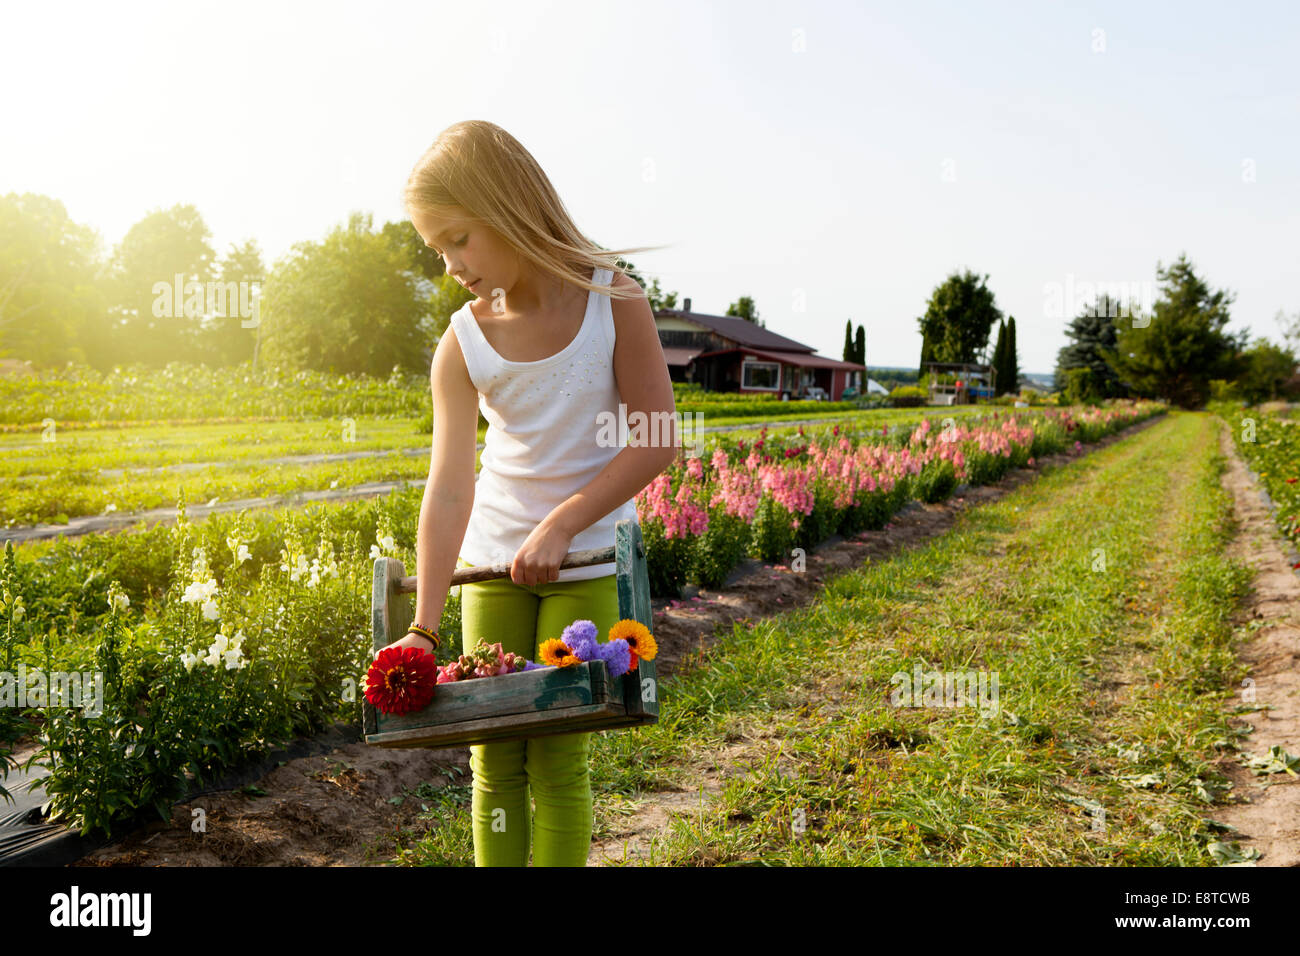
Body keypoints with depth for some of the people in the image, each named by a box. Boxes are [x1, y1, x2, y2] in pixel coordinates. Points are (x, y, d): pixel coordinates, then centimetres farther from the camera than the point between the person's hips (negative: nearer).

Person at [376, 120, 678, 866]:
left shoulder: (613, 301, -10)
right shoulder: (462, 346, -5)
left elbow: (657, 443, -11)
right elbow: (449, 488, -11)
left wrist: (561, 524, -17)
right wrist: (424, 627, -17)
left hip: (587, 560, -2)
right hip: (492, 560, 3)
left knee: (557, 756, -1)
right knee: (493, 761, 6)